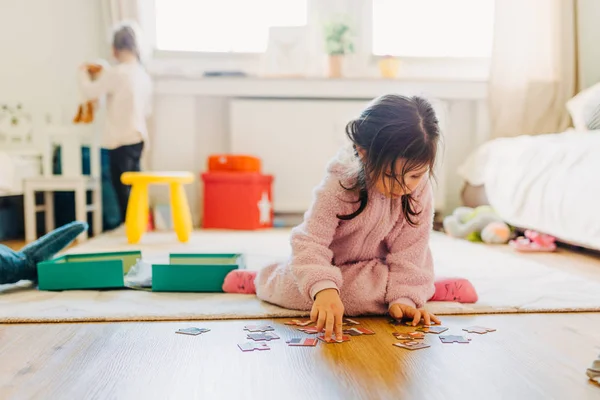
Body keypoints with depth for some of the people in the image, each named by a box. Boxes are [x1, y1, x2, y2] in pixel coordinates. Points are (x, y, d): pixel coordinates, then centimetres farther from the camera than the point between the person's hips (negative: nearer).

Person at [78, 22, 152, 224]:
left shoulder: (116, 73, -15)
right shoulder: (144, 75, 8)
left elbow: (90, 92, -12)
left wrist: (84, 73, 7)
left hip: (120, 139, -8)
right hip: (138, 137, 8)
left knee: (122, 184, 1)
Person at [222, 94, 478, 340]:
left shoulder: (420, 189, -25)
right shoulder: (338, 185, -33)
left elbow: (410, 248, -18)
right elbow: (310, 243, -37)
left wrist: (403, 296, -28)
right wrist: (323, 288, -54)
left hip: (379, 264, 1)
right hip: (333, 263, -1)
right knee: (293, 290, -24)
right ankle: (263, 280, 14)